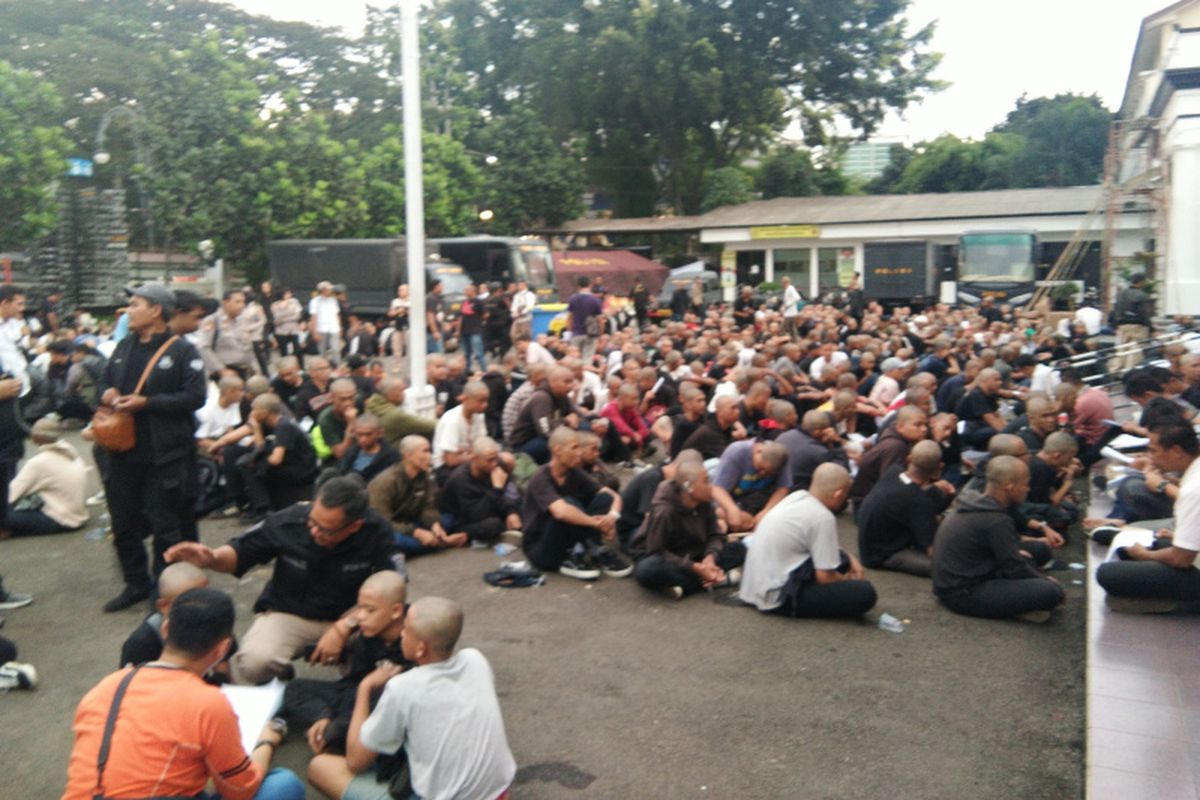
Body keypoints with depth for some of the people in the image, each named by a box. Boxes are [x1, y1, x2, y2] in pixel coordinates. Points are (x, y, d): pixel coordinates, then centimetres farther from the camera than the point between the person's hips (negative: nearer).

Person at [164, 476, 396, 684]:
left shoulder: (377, 532, -20)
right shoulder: (288, 522, -17)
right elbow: (242, 552, -1)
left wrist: (342, 629, -28)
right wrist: (212, 559, -23)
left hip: (347, 618, 0)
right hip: (287, 613, 0)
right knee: (254, 662, -32)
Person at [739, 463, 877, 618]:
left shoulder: (797, 496, 6)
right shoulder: (823, 518, -18)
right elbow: (825, 577, -15)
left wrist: (849, 559, 12)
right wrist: (848, 579, 5)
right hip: (779, 597, -9)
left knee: (837, 557, 21)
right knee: (865, 593, -15)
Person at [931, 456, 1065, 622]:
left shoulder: (976, 503, 7)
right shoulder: (996, 521, -21)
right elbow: (1015, 570, -12)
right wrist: (1046, 581, 4)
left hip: (952, 583, 10)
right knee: (1052, 591, -20)